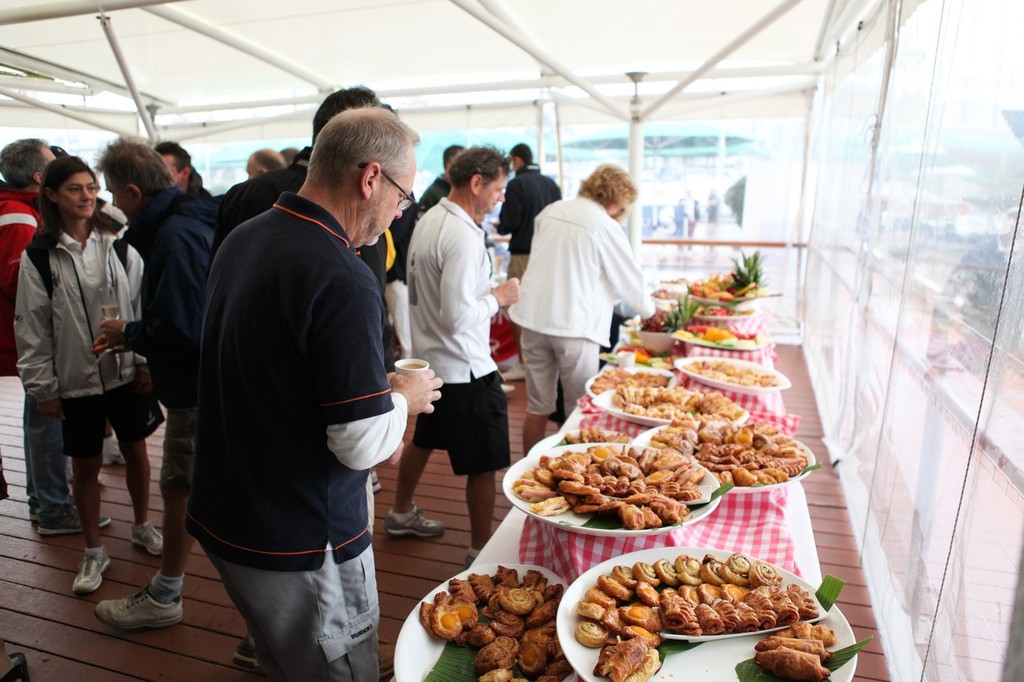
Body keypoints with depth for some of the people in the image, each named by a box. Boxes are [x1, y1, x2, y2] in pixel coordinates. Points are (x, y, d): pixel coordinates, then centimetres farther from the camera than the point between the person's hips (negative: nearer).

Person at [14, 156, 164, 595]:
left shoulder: (118, 244, -3)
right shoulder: (39, 256, -4)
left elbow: (142, 306, -1)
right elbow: (31, 326, -2)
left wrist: (148, 363, -4)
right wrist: (42, 388, -3)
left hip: (126, 371, 1)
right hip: (75, 378, 0)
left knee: (135, 449, 15)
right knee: (85, 464, 11)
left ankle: (142, 526, 37)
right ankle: (94, 552, 28)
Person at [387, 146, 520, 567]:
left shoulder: (429, 220, 6)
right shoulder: (463, 236, -23)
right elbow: (458, 315, -26)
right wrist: (498, 297, -12)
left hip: (429, 358, 10)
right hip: (464, 369, -10)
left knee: (424, 438, 26)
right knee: (484, 465, 3)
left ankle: (401, 514, 45)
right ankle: (480, 550, 15)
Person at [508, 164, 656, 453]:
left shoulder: (551, 211, 8)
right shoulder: (605, 226, -8)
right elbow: (630, 278, 0)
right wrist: (648, 310, 19)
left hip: (534, 320, 5)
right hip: (575, 326, -5)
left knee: (537, 408, 15)